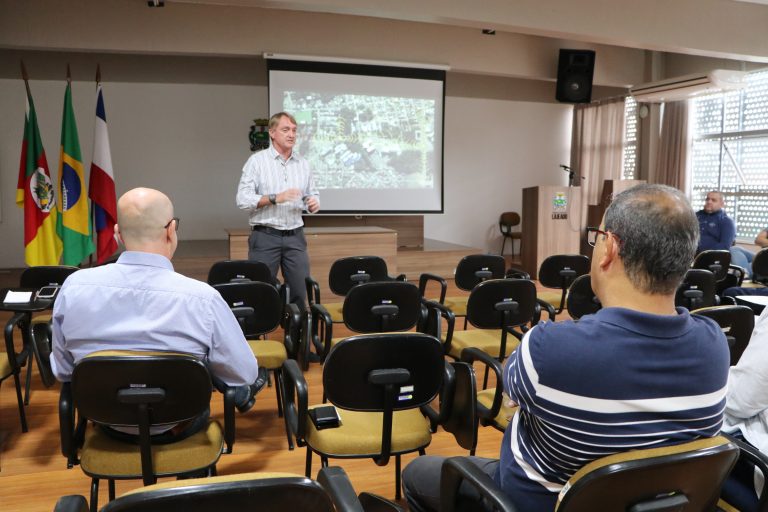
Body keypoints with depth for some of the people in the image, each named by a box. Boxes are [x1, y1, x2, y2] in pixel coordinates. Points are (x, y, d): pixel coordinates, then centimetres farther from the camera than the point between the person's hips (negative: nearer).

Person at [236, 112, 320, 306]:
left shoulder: (303, 164, 11)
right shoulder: (257, 161, -2)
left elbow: (313, 194, 15)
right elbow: (243, 200, -9)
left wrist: (314, 203, -9)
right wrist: (275, 198, -21)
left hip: (295, 237, 4)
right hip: (265, 237, -3)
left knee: (301, 291, 4)